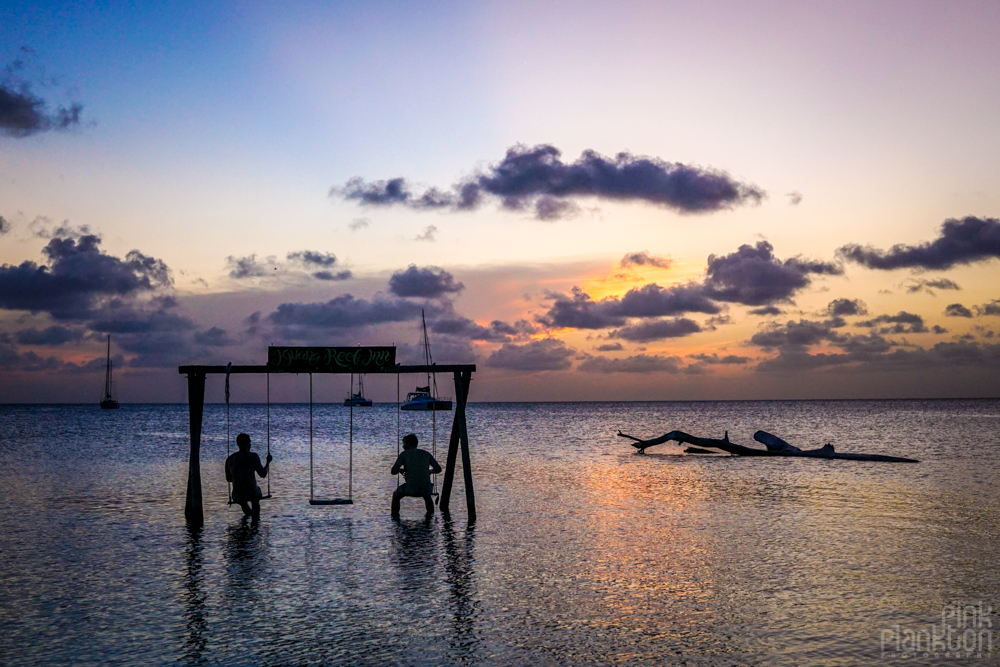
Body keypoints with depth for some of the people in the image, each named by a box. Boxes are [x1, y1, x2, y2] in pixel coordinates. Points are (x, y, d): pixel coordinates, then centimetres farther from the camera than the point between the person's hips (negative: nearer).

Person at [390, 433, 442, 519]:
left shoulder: (404, 454, 2)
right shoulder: (426, 454, 13)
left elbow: (393, 471, -3)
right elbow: (438, 469, 20)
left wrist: (402, 470, 19)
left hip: (411, 489, -3)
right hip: (426, 488, 3)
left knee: (396, 495, 29)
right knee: (427, 495, 41)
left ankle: (395, 517, 23)